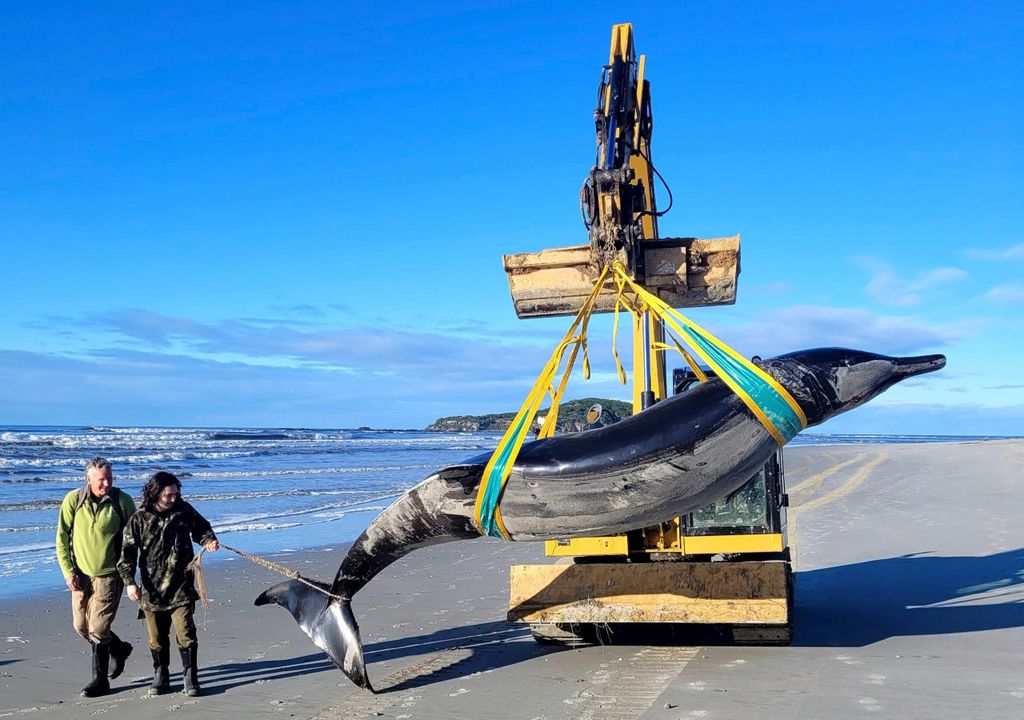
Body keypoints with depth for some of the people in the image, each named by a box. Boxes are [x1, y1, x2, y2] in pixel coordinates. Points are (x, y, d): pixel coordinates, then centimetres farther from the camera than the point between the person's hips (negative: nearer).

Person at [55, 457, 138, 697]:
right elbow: (62, 538, -1)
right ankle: (119, 649, 36)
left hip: (109, 574, -4)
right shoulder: (73, 500, -7)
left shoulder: (123, 501, -11)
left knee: (98, 629, -6)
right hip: (81, 574, 4)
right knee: (81, 626, 12)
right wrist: (68, 572, -7)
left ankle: (100, 680, 17)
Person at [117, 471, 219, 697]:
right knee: (157, 638, 11)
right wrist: (129, 581, -13)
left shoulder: (184, 510, 1)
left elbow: (201, 528, 17)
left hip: (181, 587, 0)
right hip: (152, 589, 0)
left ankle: (190, 678, 7)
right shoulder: (139, 520, -3)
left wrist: (208, 540, -4)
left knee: (185, 634, -5)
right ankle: (160, 677, 28)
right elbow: (127, 553, -3)